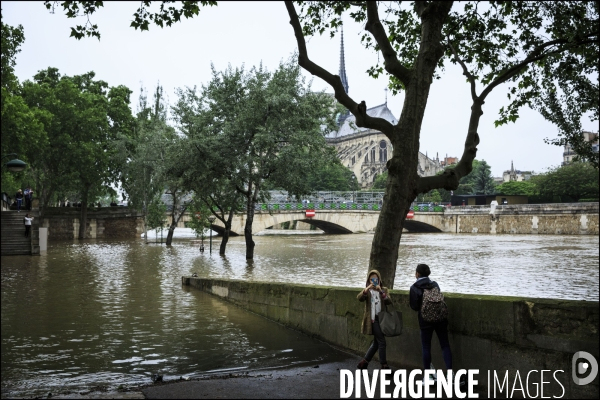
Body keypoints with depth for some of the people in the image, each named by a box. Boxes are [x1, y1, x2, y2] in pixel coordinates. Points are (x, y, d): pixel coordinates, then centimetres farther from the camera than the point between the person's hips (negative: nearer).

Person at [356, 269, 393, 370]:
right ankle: (384, 366, 2)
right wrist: (366, 289, -34)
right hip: (373, 319, -5)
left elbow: (389, 301, -8)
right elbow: (359, 298, -19)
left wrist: (381, 292, -22)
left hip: (382, 319, 5)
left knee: (376, 342, 12)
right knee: (382, 342, -7)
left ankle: (364, 362, 25)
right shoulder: (367, 291, 2)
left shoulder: (384, 290, 9)